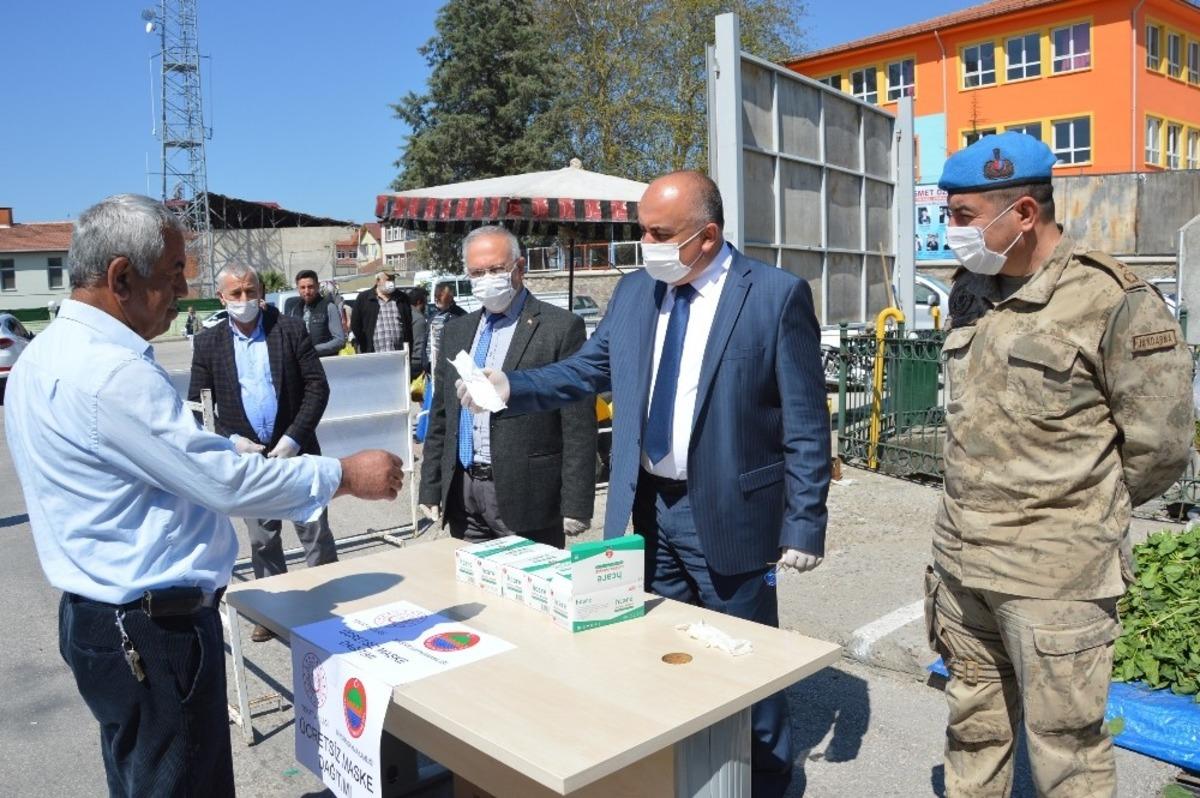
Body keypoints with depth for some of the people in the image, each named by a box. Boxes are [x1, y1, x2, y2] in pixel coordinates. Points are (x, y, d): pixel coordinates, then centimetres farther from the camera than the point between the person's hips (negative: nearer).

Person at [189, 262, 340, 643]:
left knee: (316, 534, 4)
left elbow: (317, 386, -5)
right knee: (262, 540, 13)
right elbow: (198, 405, 4)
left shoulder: (291, 329, -3)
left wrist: (294, 439, -13)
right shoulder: (208, 343, 3)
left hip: (295, 451, -2)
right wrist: (231, 440, -11)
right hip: (247, 456, 2)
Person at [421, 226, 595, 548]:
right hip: (462, 495, 6)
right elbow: (440, 416, 16)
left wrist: (576, 505, -12)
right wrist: (430, 490, 12)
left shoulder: (561, 327, -7)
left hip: (526, 498, -5)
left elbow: (579, 426, -10)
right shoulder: (456, 331, 12)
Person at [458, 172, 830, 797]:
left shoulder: (777, 295, -12)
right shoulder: (634, 291, 5)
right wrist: (511, 386, -7)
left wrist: (804, 524, -13)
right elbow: (587, 370, 9)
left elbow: (806, 422, -11)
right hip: (647, 508, 5)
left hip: (728, 513, -4)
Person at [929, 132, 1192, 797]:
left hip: (1056, 576, -6)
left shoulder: (1115, 303, -13)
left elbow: (1159, 447, -8)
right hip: (961, 560, 6)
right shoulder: (970, 292, 7)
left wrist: (1086, 512, 4)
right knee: (972, 727, 19)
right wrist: (974, 512, 14)